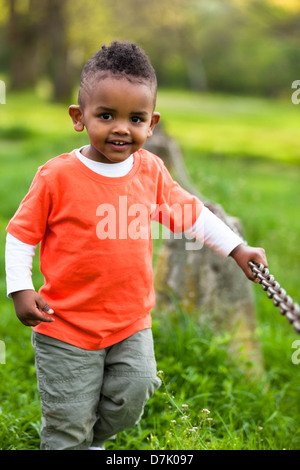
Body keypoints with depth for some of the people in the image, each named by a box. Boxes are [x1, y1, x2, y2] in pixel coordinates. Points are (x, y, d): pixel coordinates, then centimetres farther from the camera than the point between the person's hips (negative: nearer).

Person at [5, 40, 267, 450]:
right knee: (69, 424, 5)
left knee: (130, 400, 11)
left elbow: (190, 213, 10)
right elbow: (22, 233, -6)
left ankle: (91, 439, 39)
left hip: (132, 323, 4)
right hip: (67, 327, -4)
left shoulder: (151, 171, -2)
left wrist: (237, 249, 8)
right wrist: (20, 289, -14)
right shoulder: (57, 176, -15)